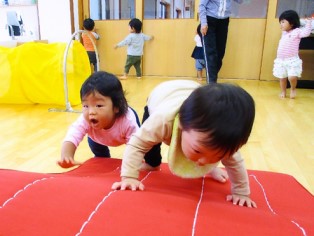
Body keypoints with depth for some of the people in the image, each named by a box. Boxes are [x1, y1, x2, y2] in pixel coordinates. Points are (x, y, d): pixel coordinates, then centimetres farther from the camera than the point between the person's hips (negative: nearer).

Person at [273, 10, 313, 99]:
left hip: (292, 60, -6)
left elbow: (306, 32, -21)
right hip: (280, 60, 6)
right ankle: (283, 92, 28)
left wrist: (309, 21, -20)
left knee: (292, 77, -17)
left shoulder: (296, 32, -7)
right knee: (282, 78, 11)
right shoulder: (284, 33, 13)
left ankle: (293, 89, 12)